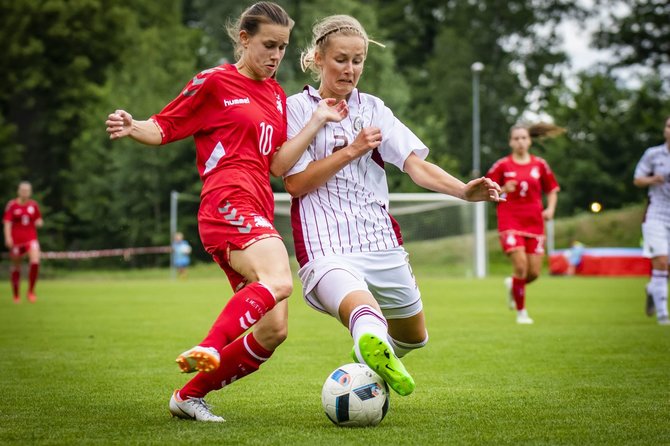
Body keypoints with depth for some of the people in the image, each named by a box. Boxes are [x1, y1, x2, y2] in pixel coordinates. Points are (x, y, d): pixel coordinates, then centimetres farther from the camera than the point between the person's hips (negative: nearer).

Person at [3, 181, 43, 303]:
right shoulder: (12, 205, -3)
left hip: (31, 238, 1)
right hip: (16, 240, -1)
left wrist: (39, 222, -6)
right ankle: (16, 295, 22)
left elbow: (38, 220, 18)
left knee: (35, 261, -21)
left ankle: (31, 291, -6)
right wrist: (8, 237, -18)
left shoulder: (33, 205, 6)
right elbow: (7, 222, -6)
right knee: (16, 266, 7)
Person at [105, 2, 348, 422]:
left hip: (258, 216, 8)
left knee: (273, 331, 1)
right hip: (228, 203, -8)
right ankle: (207, 350, -41)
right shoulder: (214, 82, 4)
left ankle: (190, 395, 10)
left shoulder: (277, 96, 22)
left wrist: (316, 122, 2)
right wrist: (131, 127, -17)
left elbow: (278, 165, 13)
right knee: (277, 281, -36)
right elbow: (164, 127, 4)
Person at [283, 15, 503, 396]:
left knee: (414, 338, 16)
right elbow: (295, 182, -6)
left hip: (381, 242, 5)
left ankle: (373, 362, 46)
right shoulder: (298, 108, 2)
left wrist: (464, 190, -17)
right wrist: (351, 151, -12)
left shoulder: (373, 109, 14)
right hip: (327, 246, -5)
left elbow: (416, 165, 1)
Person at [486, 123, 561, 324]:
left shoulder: (540, 164, 7)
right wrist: (504, 190, -15)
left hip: (534, 222, 3)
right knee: (520, 266, -17)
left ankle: (512, 284, 34)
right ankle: (521, 311, 1)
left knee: (534, 273, -2)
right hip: (510, 221, -3)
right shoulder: (502, 165, 0)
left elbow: (552, 189, 17)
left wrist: (550, 208, 0)